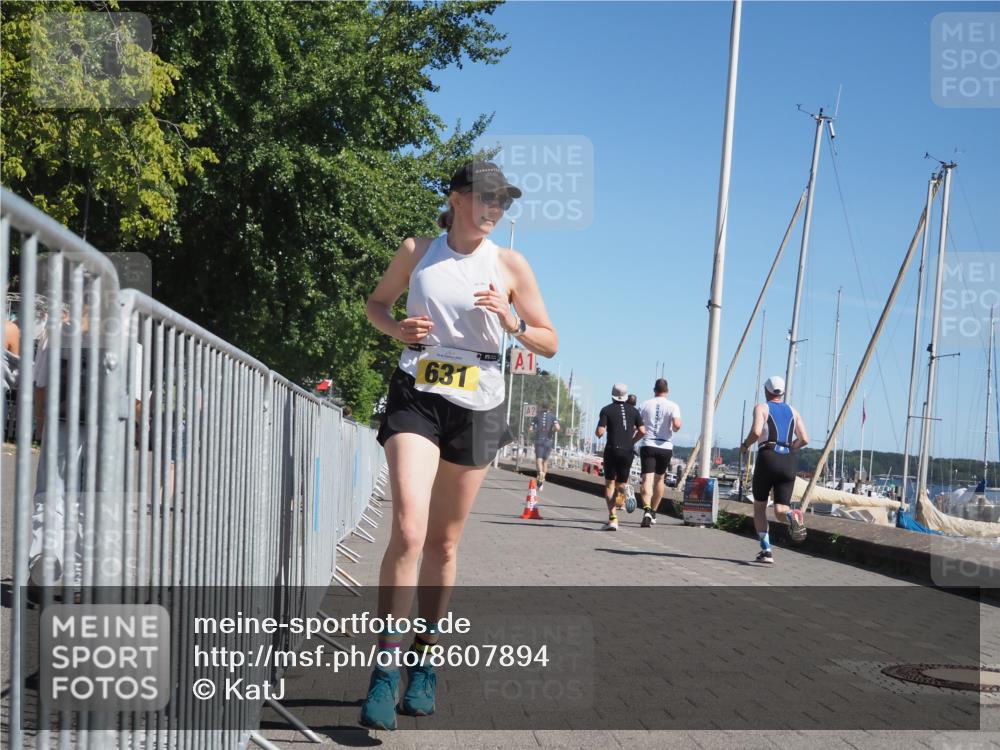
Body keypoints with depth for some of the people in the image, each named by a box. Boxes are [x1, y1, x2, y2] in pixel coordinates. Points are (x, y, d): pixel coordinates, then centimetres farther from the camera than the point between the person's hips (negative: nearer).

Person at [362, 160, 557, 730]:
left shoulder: (510, 265, 3)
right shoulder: (416, 251, 4)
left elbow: (550, 343, 7)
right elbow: (378, 302, 19)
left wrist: (513, 323, -13)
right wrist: (396, 328, -3)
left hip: (477, 406, 1)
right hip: (417, 395, -1)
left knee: (444, 543, 8)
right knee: (409, 532, -18)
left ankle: (424, 664, 24)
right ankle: (385, 672, -12)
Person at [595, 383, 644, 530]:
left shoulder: (607, 410, -1)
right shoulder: (633, 410, 7)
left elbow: (600, 431, -9)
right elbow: (642, 431, 1)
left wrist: (597, 434, 14)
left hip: (612, 449, -2)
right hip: (627, 451, 2)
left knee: (609, 483, 2)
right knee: (621, 483, 19)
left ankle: (612, 518, -9)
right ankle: (621, 492, -13)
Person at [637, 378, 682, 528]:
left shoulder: (645, 405, 5)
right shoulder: (673, 406, 0)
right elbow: (677, 424, -16)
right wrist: (674, 429, 6)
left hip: (647, 445, -1)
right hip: (665, 447, 1)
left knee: (647, 479, -10)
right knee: (659, 479, 19)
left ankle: (647, 510, -33)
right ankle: (653, 513, 27)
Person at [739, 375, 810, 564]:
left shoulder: (761, 408, 5)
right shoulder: (793, 411, 17)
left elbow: (756, 431, -14)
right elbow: (804, 439, 7)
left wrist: (745, 445, 4)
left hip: (768, 458, -3)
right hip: (789, 462, 3)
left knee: (759, 507, 14)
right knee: (780, 508, 5)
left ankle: (766, 550, 3)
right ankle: (791, 515, -33)